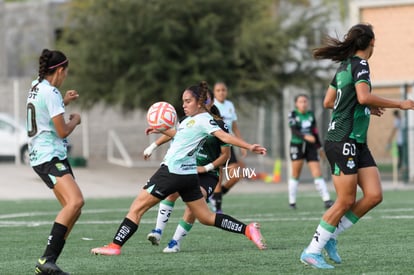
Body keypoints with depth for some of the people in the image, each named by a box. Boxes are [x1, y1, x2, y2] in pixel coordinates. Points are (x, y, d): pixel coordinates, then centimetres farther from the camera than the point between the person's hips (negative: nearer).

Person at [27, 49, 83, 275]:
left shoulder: (36, 87, 15)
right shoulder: (50, 92, -15)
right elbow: (63, 131, -15)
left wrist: (63, 102, 37)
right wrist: (75, 120, 4)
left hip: (41, 156, 11)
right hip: (49, 157, -11)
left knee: (73, 209, 8)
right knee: (75, 201, -27)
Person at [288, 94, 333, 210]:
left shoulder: (311, 115, 9)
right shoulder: (293, 114, -2)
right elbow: (294, 130, -15)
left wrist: (319, 146, 17)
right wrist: (305, 137, -31)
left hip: (311, 146, 3)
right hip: (297, 145, -3)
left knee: (317, 173, -6)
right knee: (295, 175, -1)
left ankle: (326, 200, -11)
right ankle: (292, 201, 9)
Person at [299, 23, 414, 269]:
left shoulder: (346, 65, 15)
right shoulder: (359, 64, -10)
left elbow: (328, 102, 21)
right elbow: (364, 96, -26)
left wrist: (367, 108, 25)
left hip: (357, 144, 9)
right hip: (343, 141, -9)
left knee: (374, 195, 1)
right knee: (346, 201, -7)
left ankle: (330, 236, 9)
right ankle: (312, 251, 1)